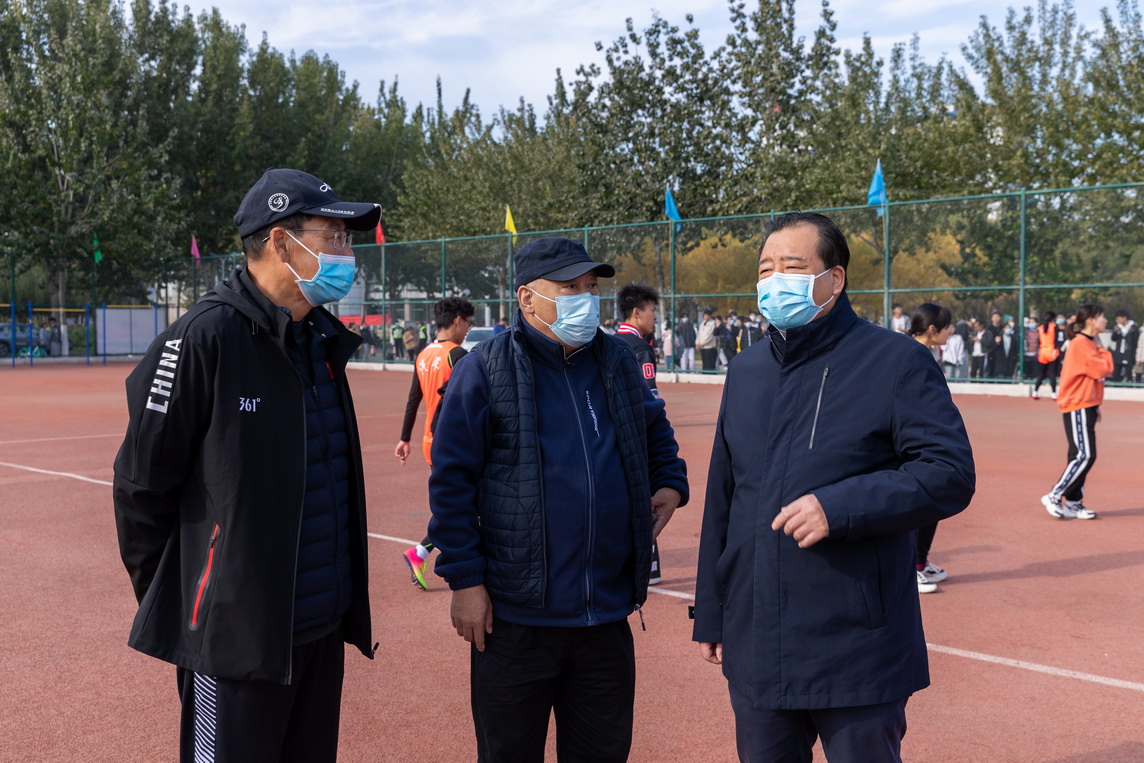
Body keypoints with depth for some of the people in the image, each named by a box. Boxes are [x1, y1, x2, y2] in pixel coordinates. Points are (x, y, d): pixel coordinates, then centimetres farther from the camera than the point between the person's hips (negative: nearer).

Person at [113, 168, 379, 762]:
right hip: (233, 638, -7)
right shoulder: (202, 339, -15)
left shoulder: (323, 340, 10)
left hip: (324, 629, 8)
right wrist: (164, 598, -2)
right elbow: (142, 484, -11)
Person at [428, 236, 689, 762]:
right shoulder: (486, 369, -8)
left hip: (608, 614, 5)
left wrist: (670, 483, 8)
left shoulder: (618, 361, 9)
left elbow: (656, 431, 26)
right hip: (516, 617, -4)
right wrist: (464, 579, -11)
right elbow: (451, 482, -8)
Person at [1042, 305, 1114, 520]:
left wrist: (1095, 406, 14)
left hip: (1085, 407, 10)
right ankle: (1054, 497, -6)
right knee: (1085, 456, -12)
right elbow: (1102, 370, -19)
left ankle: (1073, 503, 14)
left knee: (1081, 457, 9)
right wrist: (1103, 351, 0)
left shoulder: (1090, 343, 17)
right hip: (1077, 407, -10)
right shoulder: (1080, 344, -14)